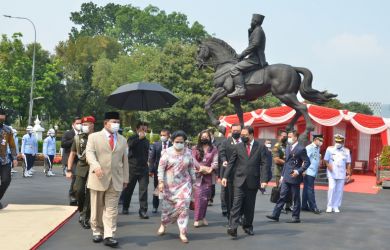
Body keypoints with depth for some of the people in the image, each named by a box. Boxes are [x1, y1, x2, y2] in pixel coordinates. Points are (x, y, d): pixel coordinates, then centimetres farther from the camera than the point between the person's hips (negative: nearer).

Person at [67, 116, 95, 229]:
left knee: (90, 194, 0)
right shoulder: (78, 138, 7)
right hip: (81, 167, 1)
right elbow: (72, 154, 9)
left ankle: (85, 218, 11)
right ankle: (81, 211, 15)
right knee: (78, 190, -11)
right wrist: (69, 170, 4)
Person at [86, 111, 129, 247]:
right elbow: (90, 153, -10)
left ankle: (109, 236, -3)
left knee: (111, 209, -2)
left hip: (116, 180, 2)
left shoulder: (123, 140, 13)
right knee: (97, 208, 8)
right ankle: (97, 232, 21)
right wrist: (96, 166, -29)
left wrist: (125, 178, 11)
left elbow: (125, 160, 14)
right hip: (98, 178, -2)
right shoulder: (94, 137, 2)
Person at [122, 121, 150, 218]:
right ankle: (125, 208, 26)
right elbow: (130, 144, -26)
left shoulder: (146, 141, 15)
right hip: (132, 168, -3)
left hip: (143, 169, 3)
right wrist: (139, 138, -26)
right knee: (128, 189, 9)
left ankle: (143, 210, -7)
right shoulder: (132, 138, -1)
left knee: (143, 190, -7)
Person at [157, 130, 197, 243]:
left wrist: (193, 181, 10)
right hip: (169, 184, -1)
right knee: (167, 206, 9)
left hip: (184, 184, 1)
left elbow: (191, 168, 9)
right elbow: (161, 167, -5)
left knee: (183, 206, -7)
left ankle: (182, 233, -1)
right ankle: (163, 224, 37)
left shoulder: (188, 152, 2)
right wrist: (161, 182, -12)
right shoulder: (168, 152, -5)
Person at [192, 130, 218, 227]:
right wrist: (202, 168, -11)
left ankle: (202, 217, 13)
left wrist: (210, 169, -15)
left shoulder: (214, 149, 9)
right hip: (197, 175, -1)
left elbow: (215, 162, -1)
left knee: (205, 197, 3)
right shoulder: (195, 149, 9)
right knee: (199, 196, -10)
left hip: (208, 176, 1)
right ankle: (197, 219, -8)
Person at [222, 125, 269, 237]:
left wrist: (264, 180, -12)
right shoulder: (238, 147, 7)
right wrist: (225, 176, -2)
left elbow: (264, 164, -2)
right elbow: (231, 162, 7)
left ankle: (247, 226, 22)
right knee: (237, 203, -10)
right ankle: (232, 227, -14)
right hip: (239, 180, 0)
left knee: (250, 206, 8)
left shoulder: (260, 147, 2)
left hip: (253, 181, 0)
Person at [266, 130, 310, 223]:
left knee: (296, 198, 4)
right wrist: (282, 175, 16)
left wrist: (298, 171, -20)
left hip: (294, 177, -7)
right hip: (286, 177, 7)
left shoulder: (301, 149, -10)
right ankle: (275, 215, 8)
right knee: (282, 196, 7)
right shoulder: (288, 147, 13)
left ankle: (296, 217, 13)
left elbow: (307, 162, -11)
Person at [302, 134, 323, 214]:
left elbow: (317, 159, 15)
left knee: (307, 189, 12)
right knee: (310, 189, -5)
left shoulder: (318, 148, 13)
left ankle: (304, 206, 17)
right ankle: (313, 207, -3)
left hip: (314, 172, 8)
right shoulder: (309, 148, -11)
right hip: (308, 172, -8)